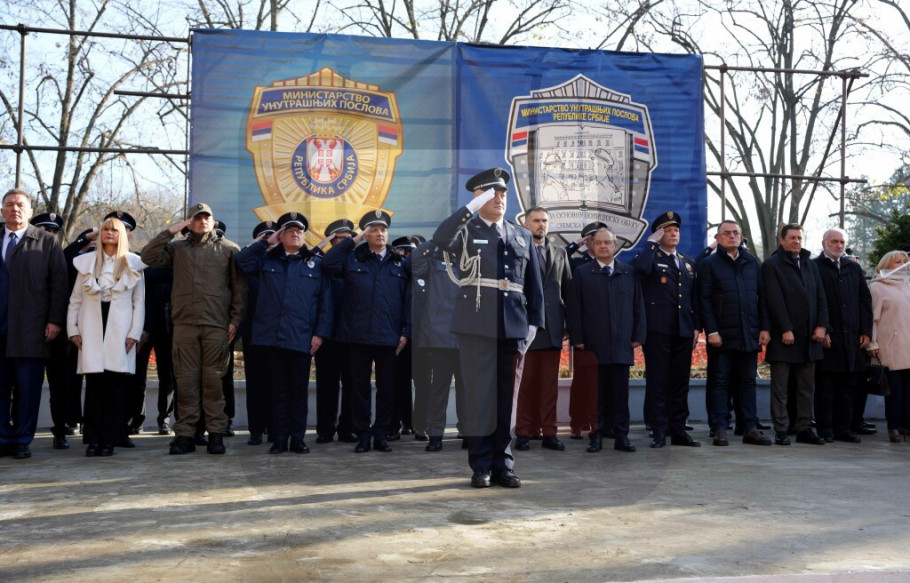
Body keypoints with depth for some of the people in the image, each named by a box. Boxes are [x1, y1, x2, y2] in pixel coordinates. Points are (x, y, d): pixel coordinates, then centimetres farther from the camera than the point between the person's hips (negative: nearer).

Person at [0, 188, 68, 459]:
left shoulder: (47, 242, 5)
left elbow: (59, 283, 1)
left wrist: (55, 320, -7)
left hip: (30, 330, -2)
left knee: (28, 388, 2)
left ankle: (22, 441, 11)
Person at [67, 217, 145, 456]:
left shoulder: (132, 264, 11)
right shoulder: (86, 262, 15)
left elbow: (139, 302, 6)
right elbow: (75, 299, 13)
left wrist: (135, 333, -4)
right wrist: (72, 329, 3)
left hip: (120, 331, -1)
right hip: (92, 331, 1)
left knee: (116, 385, -5)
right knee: (94, 384, -3)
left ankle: (109, 440, 0)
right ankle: (93, 440, 1)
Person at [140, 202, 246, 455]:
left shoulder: (229, 249, 9)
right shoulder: (178, 248, 15)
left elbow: (239, 287, 7)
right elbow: (148, 256, 3)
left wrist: (235, 319, 0)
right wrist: (171, 231, 1)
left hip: (216, 325, -2)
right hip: (185, 323, 2)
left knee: (213, 379, 0)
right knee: (186, 380, 2)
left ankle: (216, 432, 7)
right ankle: (185, 434, 7)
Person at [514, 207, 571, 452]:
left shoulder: (560, 253, 16)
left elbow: (567, 289, 13)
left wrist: (569, 322, 6)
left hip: (553, 328, 4)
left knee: (550, 384, 5)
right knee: (525, 382, 2)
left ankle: (548, 433, 11)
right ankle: (523, 432, 9)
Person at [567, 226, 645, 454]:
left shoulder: (629, 273, 12)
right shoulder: (582, 273, 8)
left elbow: (638, 306, 10)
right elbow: (575, 308, 3)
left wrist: (638, 335, 2)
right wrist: (577, 339, -4)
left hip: (622, 343, 1)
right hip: (593, 344, -1)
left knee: (620, 393, 3)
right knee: (597, 393, 2)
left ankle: (621, 436, 8)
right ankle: (597, 436, 8)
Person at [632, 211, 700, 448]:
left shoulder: (688, 263, 20)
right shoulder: (651, 256, 3)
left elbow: (694, 297, 19)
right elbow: (639, 267, -23)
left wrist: (697, 326, 10)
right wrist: (651, 242, -11)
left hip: (683, 331, 5)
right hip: (658, 329, -5)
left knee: (680, 381, 8)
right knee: (658, 381, -3)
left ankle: (678, 430, 14)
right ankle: (659, 432, 1)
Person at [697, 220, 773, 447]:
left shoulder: (752, 263, 13)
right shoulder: (708, 264, 1)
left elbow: (762, 297, 11)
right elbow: (704, 300, -5)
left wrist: (764, 328, 3)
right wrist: (711, 331, -12)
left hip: (749, 334, 4)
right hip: (722, 334, -4)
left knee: (748, 381, 8)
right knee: (720, 382, 1)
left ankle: (750, 428, 13)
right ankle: (720, 429, 6)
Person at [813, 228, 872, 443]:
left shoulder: (854, 268, 17)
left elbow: (865, 300, 14)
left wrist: (866, 331, 5)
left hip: (852, 337, 5)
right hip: (827, 337, -5)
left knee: (848, 385, 8)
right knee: (825, 386, -1)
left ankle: (844, 428, 15)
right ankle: (825, 430, 5)